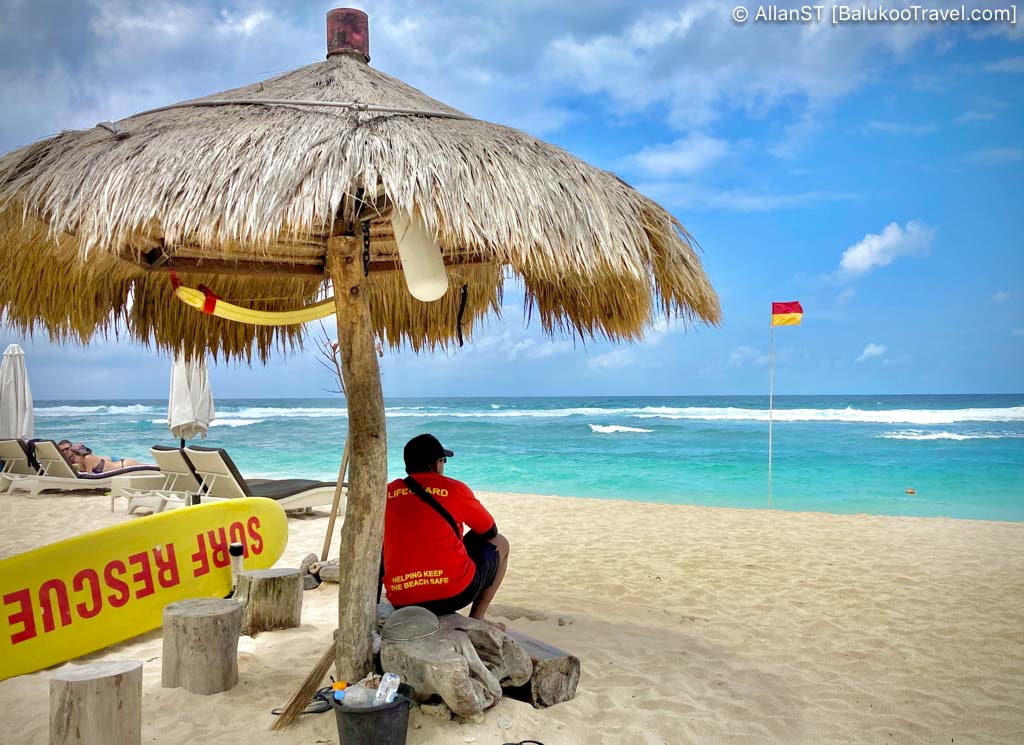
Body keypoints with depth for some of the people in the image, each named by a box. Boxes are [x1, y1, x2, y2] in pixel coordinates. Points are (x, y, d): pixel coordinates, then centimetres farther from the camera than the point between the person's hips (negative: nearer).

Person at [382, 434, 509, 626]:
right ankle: (476, 618, 15)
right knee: (500, 544, 21)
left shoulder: (387, 493, 8)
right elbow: (490, 531, 13)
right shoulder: (454, 489, -2)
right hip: (454, 594, -5)